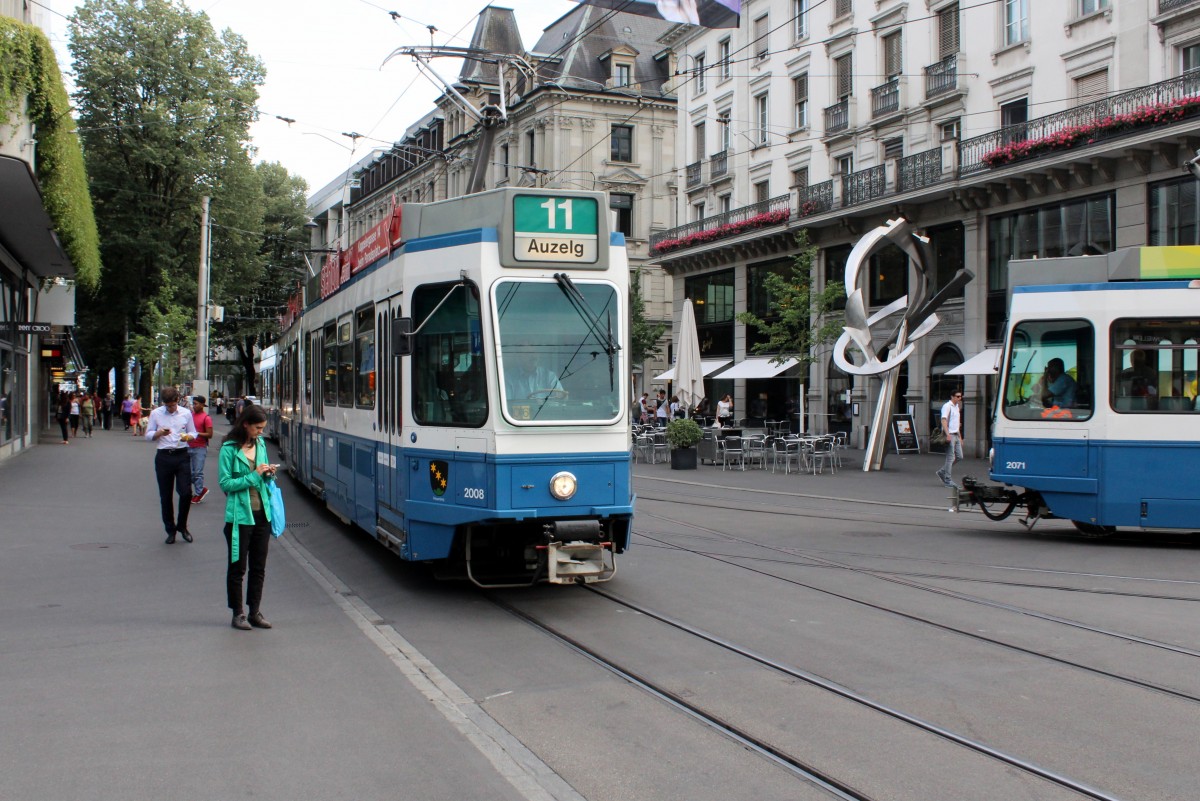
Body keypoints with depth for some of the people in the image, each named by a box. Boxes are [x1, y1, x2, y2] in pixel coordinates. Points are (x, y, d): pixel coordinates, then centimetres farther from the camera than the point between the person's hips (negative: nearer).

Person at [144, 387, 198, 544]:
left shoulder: (186, 413, 4)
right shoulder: (156, 414, 3)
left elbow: (193, 433, 10)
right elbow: (148, 435, 5)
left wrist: (187, 437, -13)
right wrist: (159, 433, -16)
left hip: (182, 456, 0)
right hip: (163, 456, 0)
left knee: (186, 493, -5)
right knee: (165, 496, 6)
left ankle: (182, 526, 16)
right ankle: (170, 530, 19)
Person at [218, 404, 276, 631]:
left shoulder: (260, 444, 8)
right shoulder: (229, 449, -10)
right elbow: (225, 484, -13)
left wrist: (268, 474, -2)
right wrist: (254, 476, -18)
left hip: (262, 513, 6)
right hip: (239, 515, -6)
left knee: (259, 567, 11)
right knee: (238, 567, 5)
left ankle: (255, 612, 20)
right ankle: (238, 613, 15)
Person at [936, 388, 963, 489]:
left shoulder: (957, 407, 20)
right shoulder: (947, 406, -9)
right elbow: (944, 420, -19)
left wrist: (960, 437, 24)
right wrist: (948, 434, -28)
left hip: (956, 435, 9)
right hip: (949, 435, -9)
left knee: (959, 457, 7)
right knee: (950, 457, -8)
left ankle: (942, 471, 19)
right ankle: (948, 481, -4)